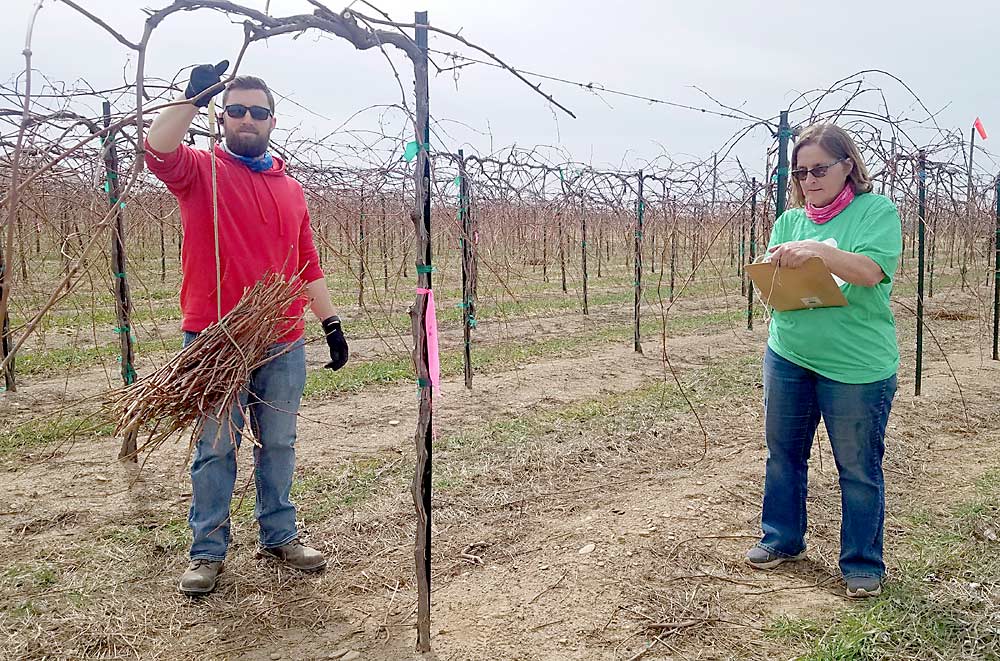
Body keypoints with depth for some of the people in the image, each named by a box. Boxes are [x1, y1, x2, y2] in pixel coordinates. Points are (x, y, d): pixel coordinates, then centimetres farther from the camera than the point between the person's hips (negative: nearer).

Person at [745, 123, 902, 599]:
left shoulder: (876, 210, -5)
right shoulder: (790, 220, 9)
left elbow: (871, 271, -20)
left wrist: (818, 250, -31)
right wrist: (775, 266, -15)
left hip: (857, 367, -5)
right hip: (788, 358, 5)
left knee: (858, 469, 7)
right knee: (783, 453, 16)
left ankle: (862, 563, 24)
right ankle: (783, 540, 35)